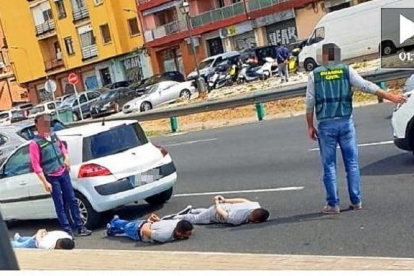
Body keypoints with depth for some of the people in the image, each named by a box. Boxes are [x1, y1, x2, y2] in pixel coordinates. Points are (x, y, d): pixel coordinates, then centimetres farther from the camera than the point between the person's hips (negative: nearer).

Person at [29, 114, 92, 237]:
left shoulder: (54, 136, 5)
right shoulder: (35, 144, -15)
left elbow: (62, 147, 25)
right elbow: (36, 166, -16)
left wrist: (66, 158, 5)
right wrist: (45, 182, -18)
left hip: (64, 173, 6)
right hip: (52, 178, -6)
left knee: (72, 200, 9)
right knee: (60, 205, 1)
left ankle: (79, 227, 18)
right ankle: (68, 231, 8)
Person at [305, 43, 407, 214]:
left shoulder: (315, 75, 2)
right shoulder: (347, 71, 4)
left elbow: (309, 103, 0)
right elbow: (367, 86, -2)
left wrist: (310, 126, 8)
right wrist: (391, 97, 1)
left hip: (326, 124, -1)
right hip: (346, 122, 1)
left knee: (329, 166, 5)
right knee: (352, 163, 9)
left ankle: (333, 204, 6)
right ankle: (356, 201, 12)